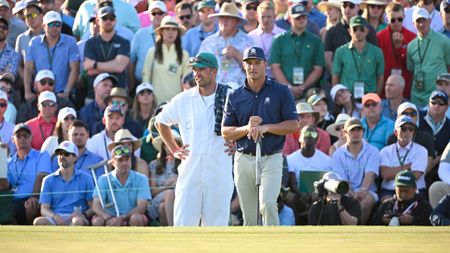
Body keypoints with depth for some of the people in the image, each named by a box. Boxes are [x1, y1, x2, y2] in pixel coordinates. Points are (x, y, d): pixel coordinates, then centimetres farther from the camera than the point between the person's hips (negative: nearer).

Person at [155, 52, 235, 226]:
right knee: (183, 222, -3)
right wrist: (173, 149, 15)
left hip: (219, 172, -2)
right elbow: (161, 122, 22)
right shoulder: (183, 99, 7)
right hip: (189, 171, 2)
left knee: (216, 223, 1)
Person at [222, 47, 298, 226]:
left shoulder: (281, 92, 4)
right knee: (249, 216, 5)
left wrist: (265, 127, -14)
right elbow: (225, 132, 7)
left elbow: (293, 125, -2)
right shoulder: (235, 96, 10)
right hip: (244, 159, 3)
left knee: (267, 204, -22)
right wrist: (246, 128, -12)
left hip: (271, 159, -3)